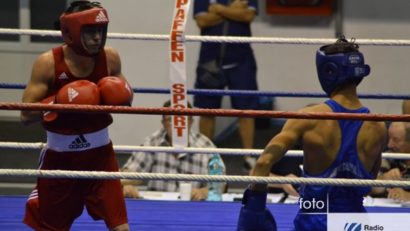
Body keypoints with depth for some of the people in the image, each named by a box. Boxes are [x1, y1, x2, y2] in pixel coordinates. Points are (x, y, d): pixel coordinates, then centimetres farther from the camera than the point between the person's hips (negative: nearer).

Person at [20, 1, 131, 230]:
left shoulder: (110, 57, -7)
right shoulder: (48, 63, -16)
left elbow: (121, 97, 10)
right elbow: (26, 115, -14)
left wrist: (122, 97, -13)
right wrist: (56, 104, -29)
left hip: (100, 153, 2)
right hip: (60, 156, -1)